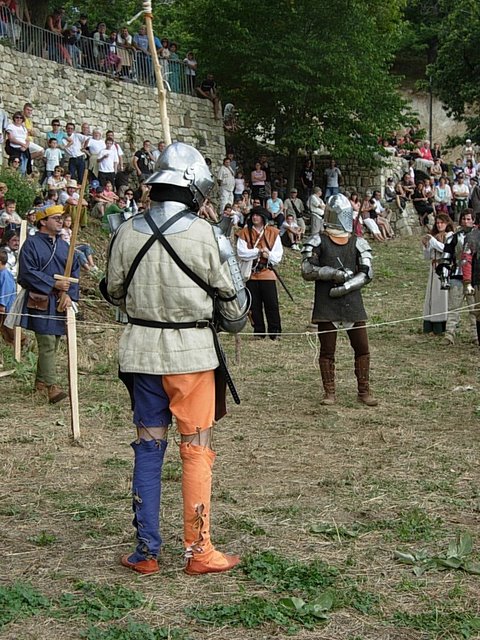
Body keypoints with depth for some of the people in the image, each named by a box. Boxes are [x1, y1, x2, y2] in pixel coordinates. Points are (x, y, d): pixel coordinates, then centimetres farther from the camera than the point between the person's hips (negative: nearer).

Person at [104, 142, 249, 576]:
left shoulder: (127, 233, -1)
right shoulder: (205, 235, -11)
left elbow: (115, 292, 10)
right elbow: (231, 294, 0)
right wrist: (235, 322, 22)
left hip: (142, 349, 4)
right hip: (191, 350, -3)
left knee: (148, 447, 11)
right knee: (196, 450, 6)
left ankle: (146, 551, 15)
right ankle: (199, 551, 11)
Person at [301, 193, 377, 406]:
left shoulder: (358, 243, 8)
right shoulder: (318, 242, 1)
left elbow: (366, 273, 0)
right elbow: (307, 271, -7)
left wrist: (346, 286, -13)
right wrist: (333, 272, -17)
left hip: (352, 302, 2)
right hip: (326, 305, -2)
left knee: (362, 348, 3)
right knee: (327, 350, 4)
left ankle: (364, 391, 13)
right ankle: (329, 392, 13)